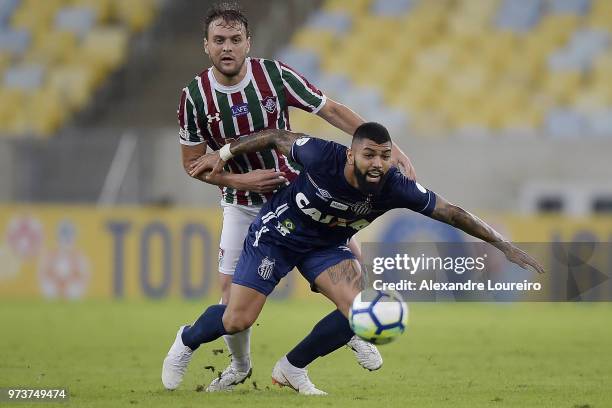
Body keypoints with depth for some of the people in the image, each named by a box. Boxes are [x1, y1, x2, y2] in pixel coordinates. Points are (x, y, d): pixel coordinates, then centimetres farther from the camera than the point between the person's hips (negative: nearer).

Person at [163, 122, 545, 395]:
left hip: (327, 245, 3)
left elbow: (452, 213, -21)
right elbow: (278, 137, -15)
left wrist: (505, 245, -21)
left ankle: (293, 368, 4)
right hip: (277, 232, -3)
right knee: (237, 321, -8)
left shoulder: (396, 187, -27)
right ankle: (187, 342, 27)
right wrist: (224, 153, -8)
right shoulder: (322, 156, -34)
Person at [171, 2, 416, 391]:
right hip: (242, 204, 0)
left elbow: (332, 110, -12)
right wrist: (240, 179, -20)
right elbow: (193, 163, -4)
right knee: (232, 288, -6)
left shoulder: (275, 75, -17)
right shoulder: (194, 98, -15)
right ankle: (240, 365, 23)